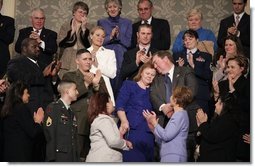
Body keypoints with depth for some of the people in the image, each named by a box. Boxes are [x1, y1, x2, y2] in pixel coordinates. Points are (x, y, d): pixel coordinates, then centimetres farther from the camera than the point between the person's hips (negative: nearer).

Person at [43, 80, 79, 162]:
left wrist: (76, 159, 11)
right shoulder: (53, 108, -4)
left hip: (71, 158, 7)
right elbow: (49, 135, -11)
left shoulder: (71, 112, 19)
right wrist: (52, 159, -16)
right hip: (58, 158, -7)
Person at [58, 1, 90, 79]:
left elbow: (88, 45, -6)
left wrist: (84, 28, -9)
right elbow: (60, 43, -1)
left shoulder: (88, 27, 8)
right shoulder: (65, 26, 12)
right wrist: (72, 31, -7)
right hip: (66, 64, 1)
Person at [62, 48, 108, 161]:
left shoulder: (98, 78, 19)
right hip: (77, 126, -3)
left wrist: (96, 85, -8)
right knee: (77, 158, -6)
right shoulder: (69, 76, 8)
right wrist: (85, 84, -14)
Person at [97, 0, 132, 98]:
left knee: (119, 85, -5)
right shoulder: (101, 22, 12)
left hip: (122, 60, 0)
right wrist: (110, 36, -10)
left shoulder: (127, 23, 11)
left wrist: (119, 35, -11)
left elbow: (129, 43, 5)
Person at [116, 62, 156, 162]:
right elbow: (120, 105, -1)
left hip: (148, 133, 4)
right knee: (131, 158, -11)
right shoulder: (129, 85, 11)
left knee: (146, 160, -1)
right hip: (131, 130, -3)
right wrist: (124, 121, -16)